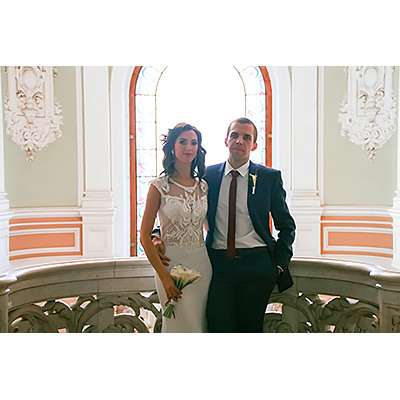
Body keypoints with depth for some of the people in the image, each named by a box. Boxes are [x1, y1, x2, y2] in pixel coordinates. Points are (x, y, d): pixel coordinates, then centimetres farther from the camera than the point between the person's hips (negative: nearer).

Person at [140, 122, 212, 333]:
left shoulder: (203, 186, 7)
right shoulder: (160, 186, -6)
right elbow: (145, 236, -7)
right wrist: (164, 276, -14)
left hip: (202, 263, 4)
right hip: (171, 264, -4)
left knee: (199, 322, 10)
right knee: (182, 323, 0)